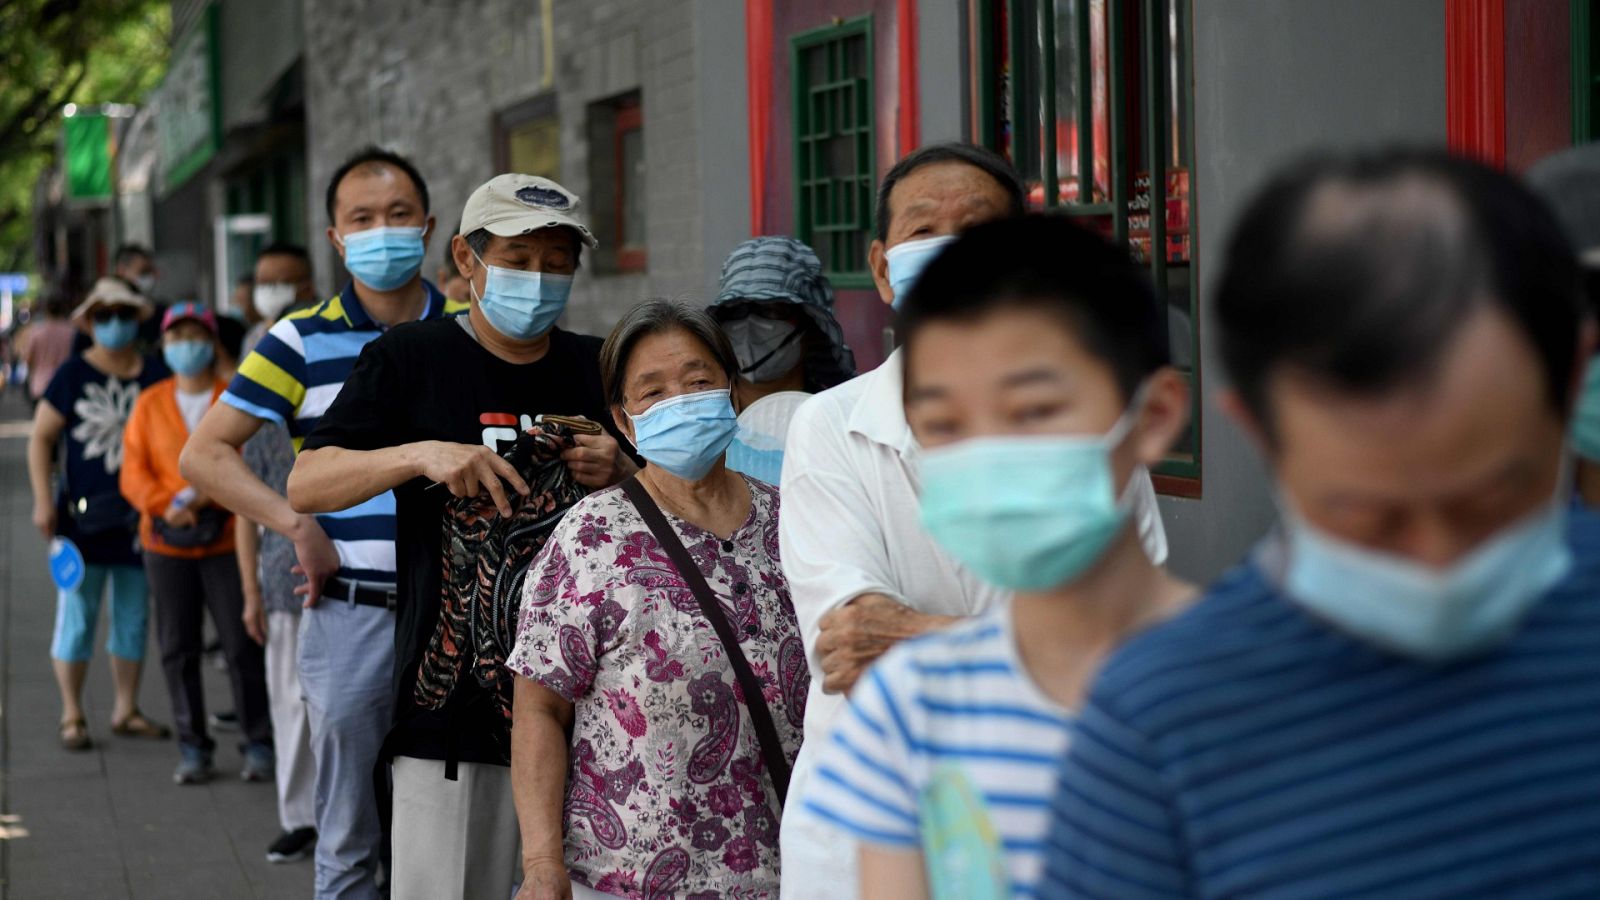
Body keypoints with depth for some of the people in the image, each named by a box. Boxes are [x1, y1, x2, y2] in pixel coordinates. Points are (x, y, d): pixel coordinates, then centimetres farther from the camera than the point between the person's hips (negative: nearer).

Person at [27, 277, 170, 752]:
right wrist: (43, 500, -8)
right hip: (84, 515, -3)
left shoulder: (156, 376, 7)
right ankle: (72, 716, 6)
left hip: (139, 517, 4)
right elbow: (41, 439, 0)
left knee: (134, 617, 10)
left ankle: (126, 709, 21)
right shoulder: (73, 375, -1)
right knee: (77, 615, -1)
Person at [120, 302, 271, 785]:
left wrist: (203, 495, -18)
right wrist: (169, 505, -13)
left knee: (242, 646, -4)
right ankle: (193, 749, 14)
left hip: (227, 540, -3)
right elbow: (133, 473, 4)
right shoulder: (149, 404, 8)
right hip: (166, 544, 3)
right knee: (178, 650, 5)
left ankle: (259, 746, 6)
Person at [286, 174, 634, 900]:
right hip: (454, 697, -3)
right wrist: (421, 454, -19)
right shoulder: (410, 361, 3)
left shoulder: (599, 371, 12)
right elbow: (305, 487, -3)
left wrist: (622, 476, -6)